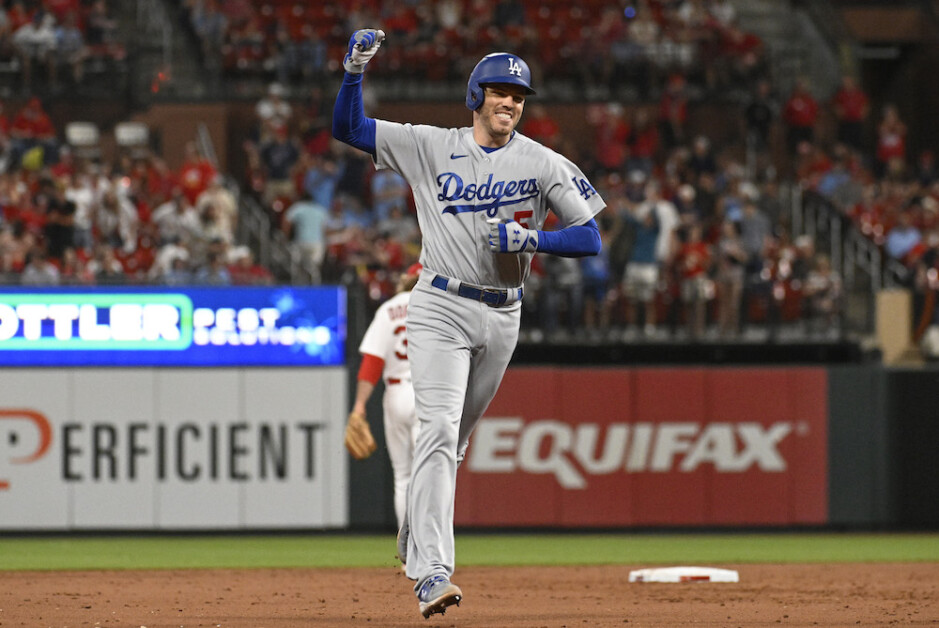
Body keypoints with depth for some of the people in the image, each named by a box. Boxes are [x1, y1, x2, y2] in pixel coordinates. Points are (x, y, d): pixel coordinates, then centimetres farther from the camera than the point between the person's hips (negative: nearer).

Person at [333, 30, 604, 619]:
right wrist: (355, 70, -16)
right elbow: (348, 128, 0)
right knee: (439, 431, -17)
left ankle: (414, 543, 35)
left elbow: (590, 239, -2)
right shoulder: (431, 147, 0)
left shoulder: (542, 163, 1)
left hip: (502, 316, 3)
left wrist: (531, 240, -18)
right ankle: (431, 572, -26)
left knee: (456, 439, 14)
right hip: (441, 309, -3)